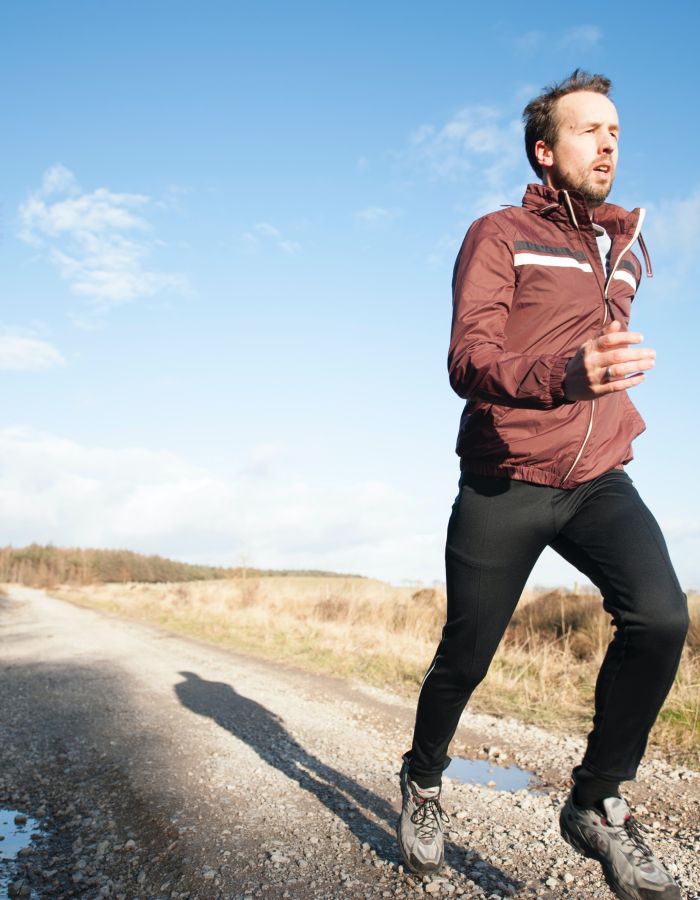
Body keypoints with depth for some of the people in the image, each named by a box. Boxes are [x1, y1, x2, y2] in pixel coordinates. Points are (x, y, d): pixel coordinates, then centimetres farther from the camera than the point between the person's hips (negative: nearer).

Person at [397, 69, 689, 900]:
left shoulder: (627, 244, 16)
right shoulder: (499, 235, -4)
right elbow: (468, 360, -18)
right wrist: (566, 376, -35)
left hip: (598, 481, 4)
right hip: (504, 485, -4)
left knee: (660, 616, -21)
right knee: (465, 657, 4)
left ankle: (597, 805, 0)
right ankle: (423, 783, 34)